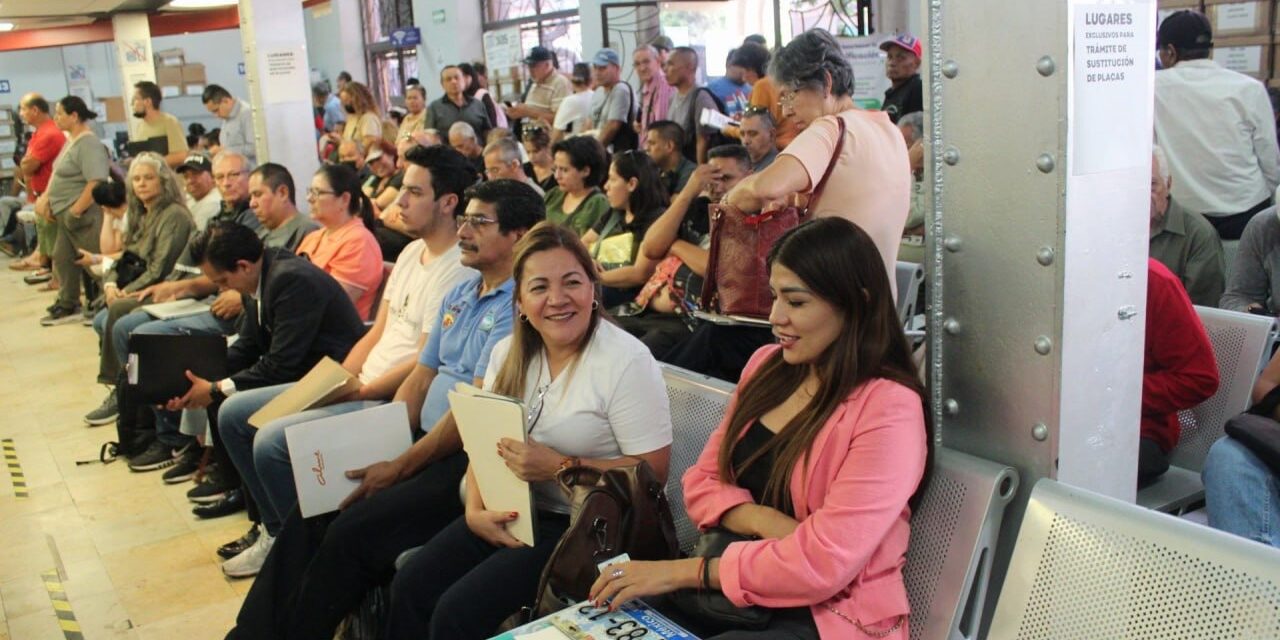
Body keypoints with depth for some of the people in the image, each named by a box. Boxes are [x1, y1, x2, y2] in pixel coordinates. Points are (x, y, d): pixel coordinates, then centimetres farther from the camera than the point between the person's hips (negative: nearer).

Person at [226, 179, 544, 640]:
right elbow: (419, 381, 15)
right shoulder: (458, 296, 15)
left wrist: (399, 468, -15)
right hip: (424, 443, 9)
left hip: (468, 461, -9)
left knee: (352, 532, -20)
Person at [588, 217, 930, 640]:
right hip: (736, 590, 6)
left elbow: (824, 564, -21)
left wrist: (681, 571, -18)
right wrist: (765, 521, -15)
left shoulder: (889, 410, -17)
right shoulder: (767, 365, 4)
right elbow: (703, 481, 6)